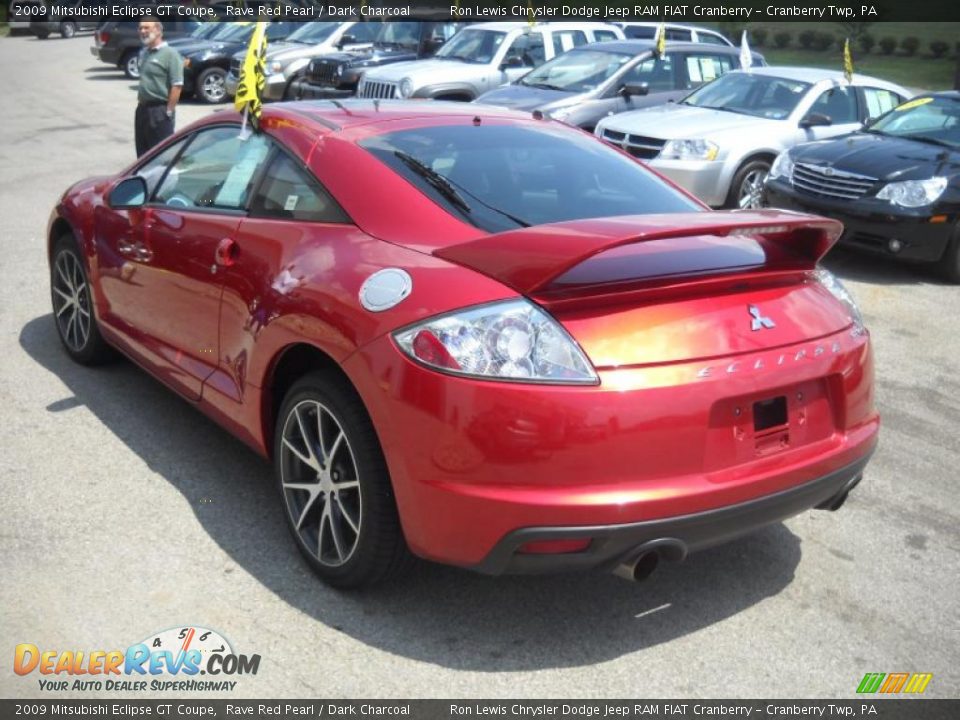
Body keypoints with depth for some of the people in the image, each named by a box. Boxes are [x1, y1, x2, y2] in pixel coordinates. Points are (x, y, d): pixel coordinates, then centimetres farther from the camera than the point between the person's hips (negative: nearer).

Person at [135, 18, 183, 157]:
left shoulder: (170, 54, -11)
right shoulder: (144, 53, 14)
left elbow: (177, 86, -17)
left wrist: (169, 111, -19)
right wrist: (140, 101, 15)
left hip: (160, 110, -8)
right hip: (143, 109, 8)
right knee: (143, 152, 13)